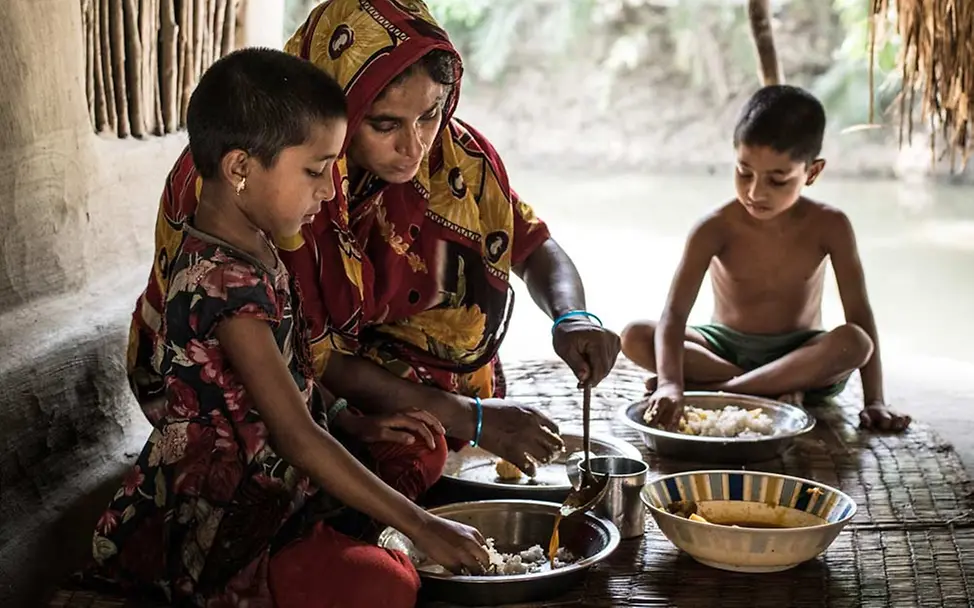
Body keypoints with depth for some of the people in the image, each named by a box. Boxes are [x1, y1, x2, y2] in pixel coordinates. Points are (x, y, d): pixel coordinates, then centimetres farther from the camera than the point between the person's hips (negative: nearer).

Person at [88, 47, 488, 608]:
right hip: (217, 532, -11)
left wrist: (357, 422, 9)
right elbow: (297, 438, -26)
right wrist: (421, 528, -23)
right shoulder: (224, 283, -24)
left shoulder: (252, 250, 8)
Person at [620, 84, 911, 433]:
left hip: (800, 356, 0)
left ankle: (711, 388, -29)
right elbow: (674, 315, -26)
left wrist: (874, 401, -20)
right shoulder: (716, 229, -17)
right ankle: (775, 388, -27)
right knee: (635, 338, -25)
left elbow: (859, 315, -12)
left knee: (853, 343, -34)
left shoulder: (827, 227, -13)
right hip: (726, 347, 0)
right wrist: (670, 384, -44)